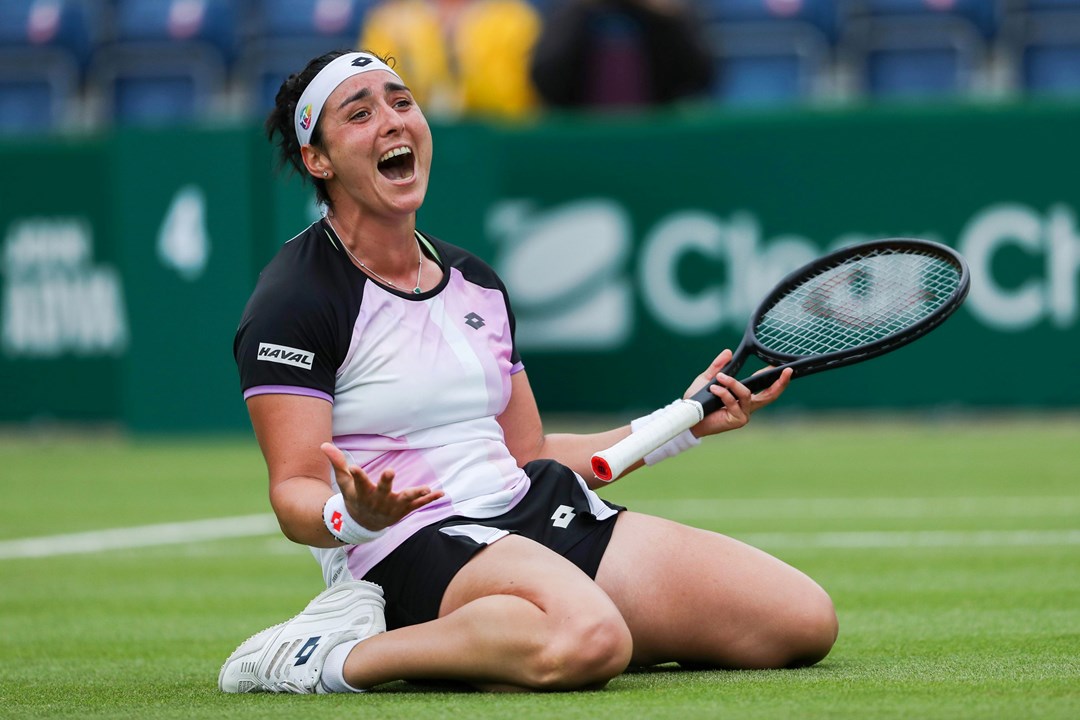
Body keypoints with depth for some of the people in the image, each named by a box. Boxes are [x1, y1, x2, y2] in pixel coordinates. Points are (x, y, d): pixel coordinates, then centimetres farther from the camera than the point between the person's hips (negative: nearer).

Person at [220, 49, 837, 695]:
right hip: (412, 548, -9)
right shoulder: (295, 300, -4)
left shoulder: (476, 281, 20)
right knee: (584, 641, -43)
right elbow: (294, 493, -12)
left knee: (804, 619, -6)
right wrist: (354, 517, -34)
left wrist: (684, 424, 19)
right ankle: (339, 655, -20)